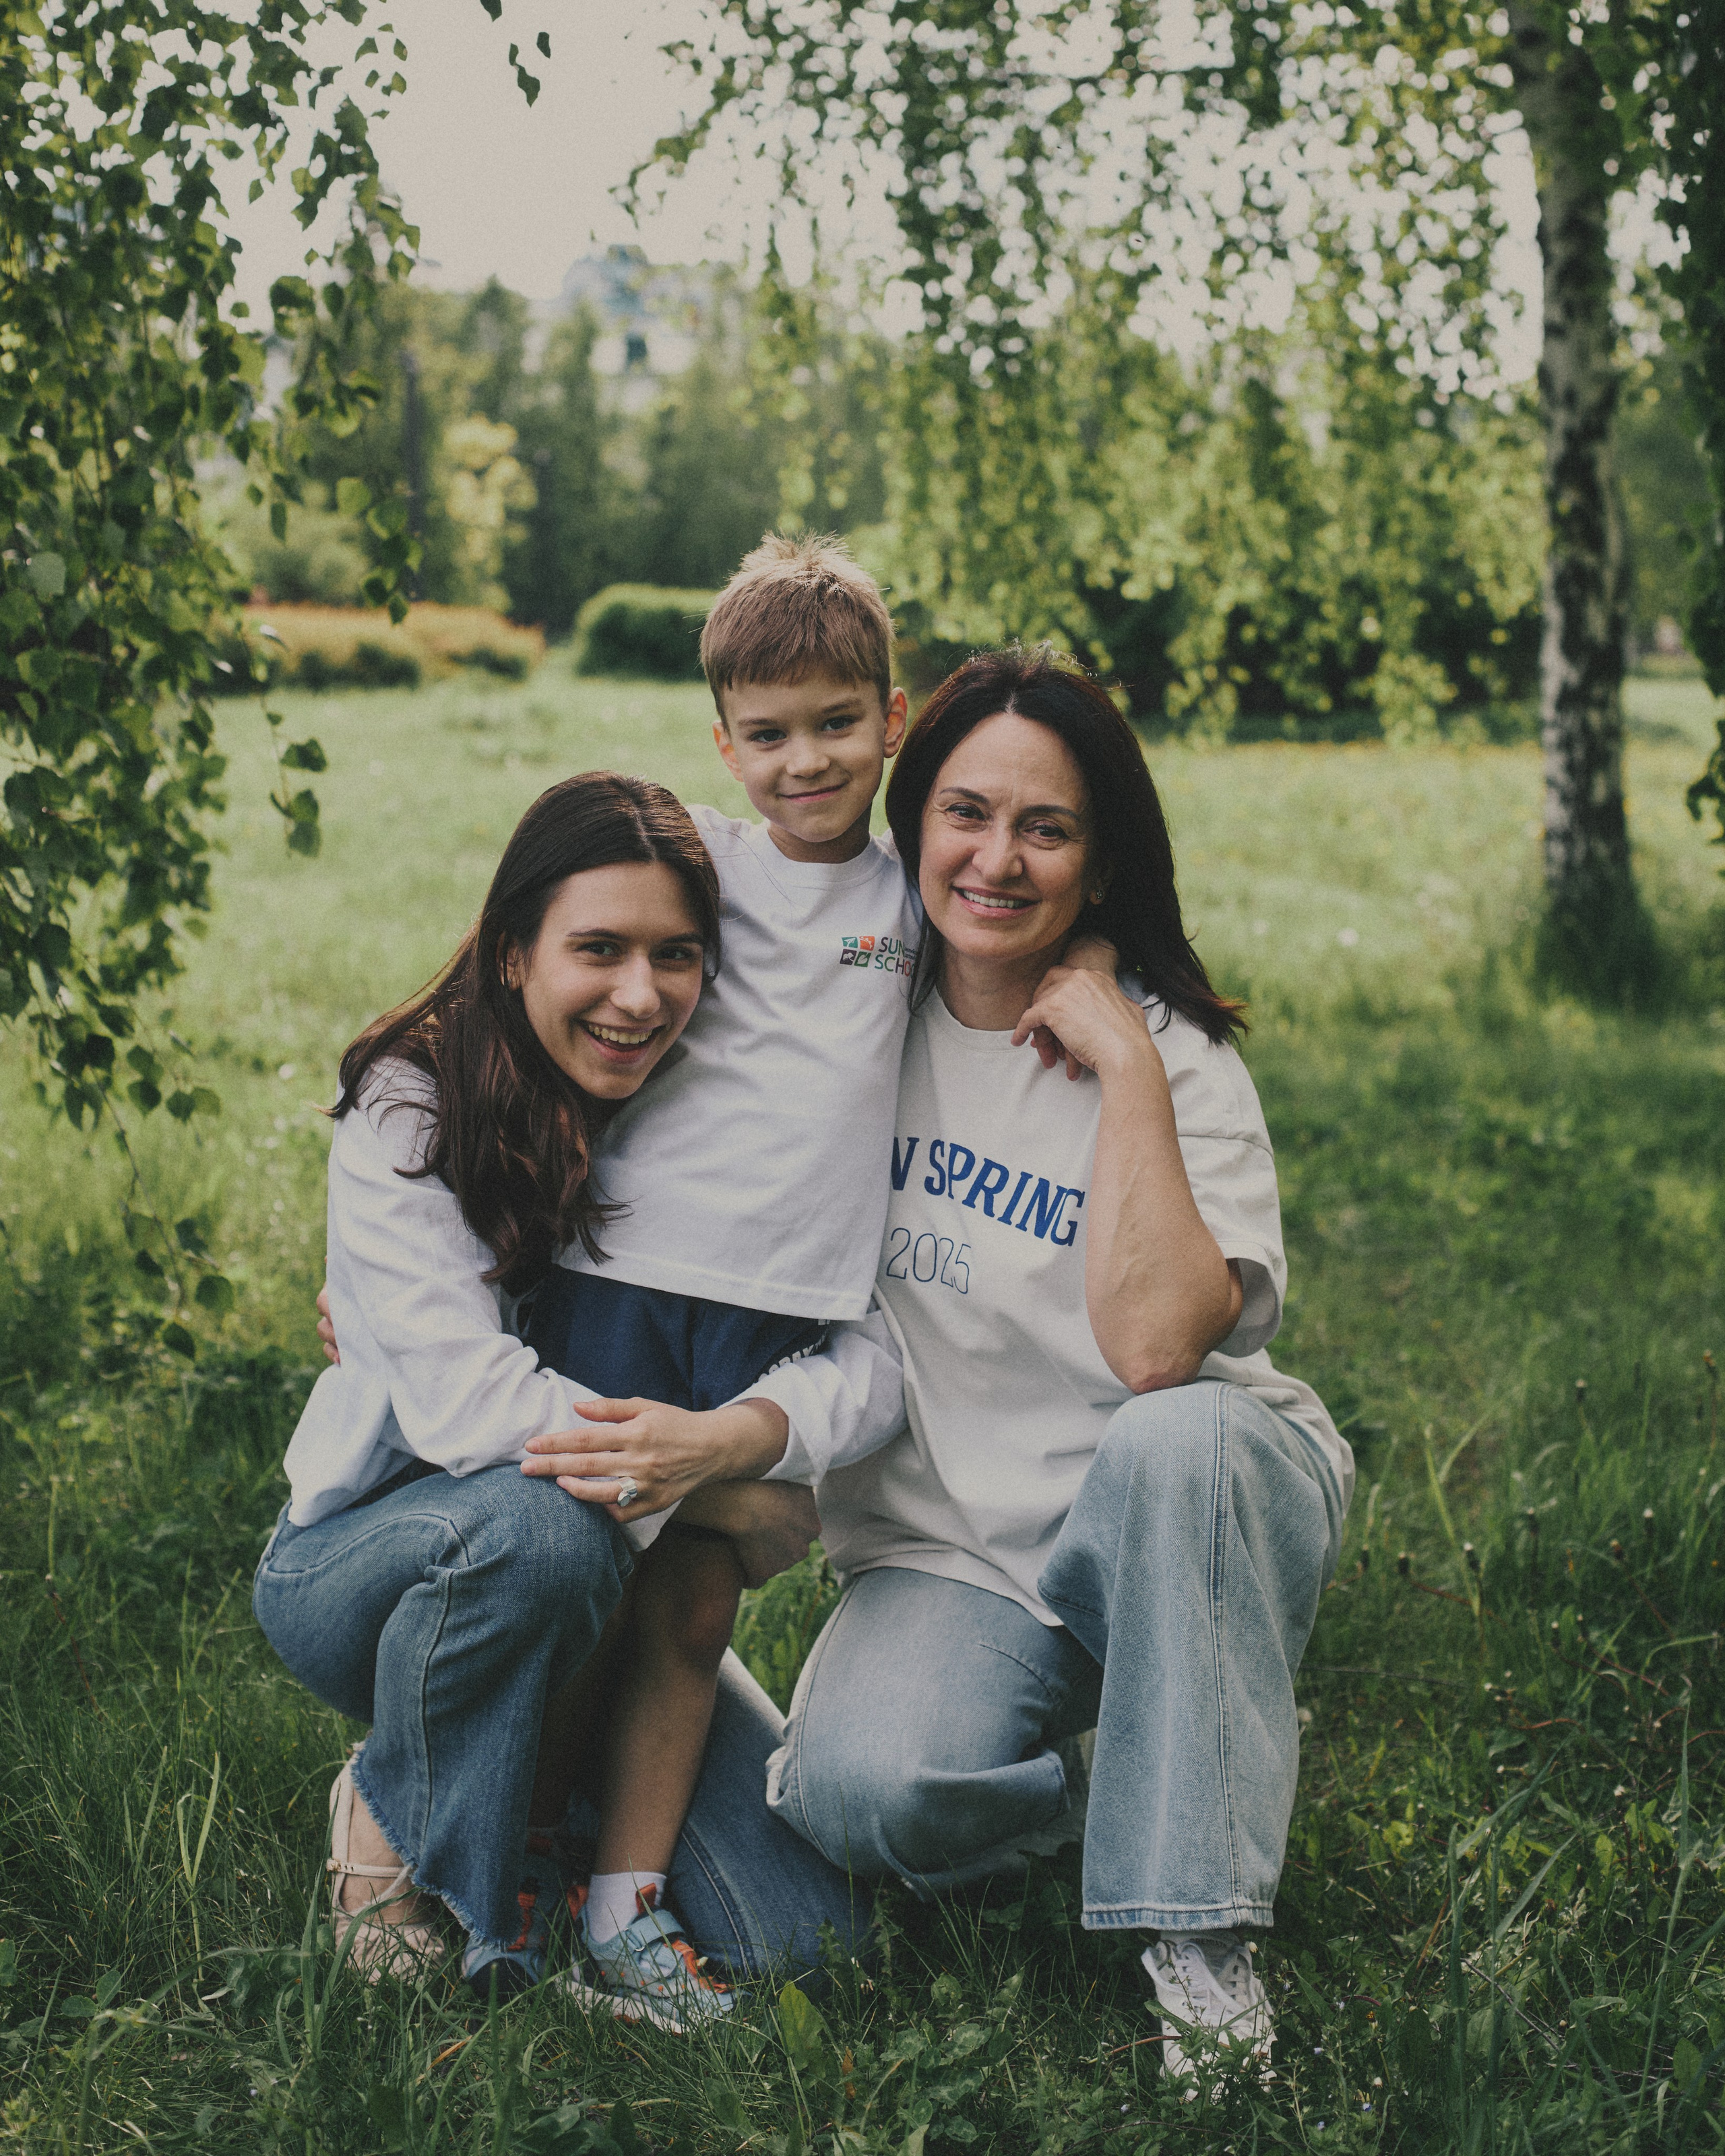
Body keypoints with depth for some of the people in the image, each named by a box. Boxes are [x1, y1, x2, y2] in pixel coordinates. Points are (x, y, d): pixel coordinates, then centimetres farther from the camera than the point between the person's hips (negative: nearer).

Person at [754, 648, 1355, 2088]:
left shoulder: (1174, 1060, -10)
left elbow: (1154, 1347, -26)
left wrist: (1127, 1066, -25)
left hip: (1194, 1524, -2)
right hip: (949, 1554, 2)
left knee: (1175, 1438, -37)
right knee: (862, 1793, -28)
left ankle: (1201, 1930, -21)